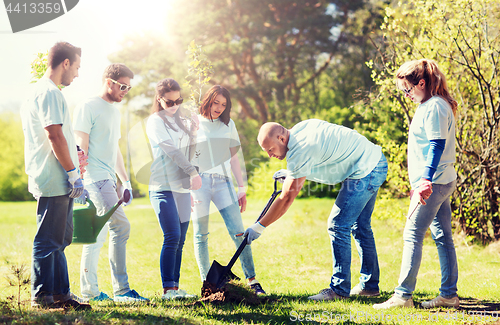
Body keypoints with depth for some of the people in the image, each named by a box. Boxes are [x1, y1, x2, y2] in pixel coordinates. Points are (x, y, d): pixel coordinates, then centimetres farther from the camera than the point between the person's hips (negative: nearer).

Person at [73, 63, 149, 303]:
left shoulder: (114, 112, 22)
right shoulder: (88, 108, -5)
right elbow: (81, 147, -11)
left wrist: (126, 181, 23)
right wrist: (80, 181, -17)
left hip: (108, 180, 9)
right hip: (95, 178, -9)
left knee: (98, 233, 10)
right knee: (120, 226, -16)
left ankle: (89, 291, 15)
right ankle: (121, 290, -14)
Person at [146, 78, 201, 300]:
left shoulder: (181, 120, 16)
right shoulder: (155, 121, -3)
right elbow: (171, 150, -13)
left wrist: (193, 131, 0)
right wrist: (193, 172, -19)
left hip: (183, 187, 7)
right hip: (163, 187, -7)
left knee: (180, 241, 6)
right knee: (172, 237, -15)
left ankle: (175, 287, 10)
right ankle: (167, 289, -12)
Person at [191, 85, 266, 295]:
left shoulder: (228, 125, 14)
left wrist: (241, 189, 14)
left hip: (222, 181, 2)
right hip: (198, 182, -2)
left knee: (238, 232, -7)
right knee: (201, 235, 0)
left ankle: (252, 281, -6)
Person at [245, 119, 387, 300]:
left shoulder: (300, 151, -22)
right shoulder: (300, 128, 5)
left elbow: (287, 198, -19)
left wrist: (259, 227, -12)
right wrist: (292, 174, 16)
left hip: (364, 171, -10)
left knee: (338, 226, -8)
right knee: (360, 226, 16)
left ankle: (339, 290, -4)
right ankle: (370, 285, 23)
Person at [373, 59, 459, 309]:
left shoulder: (434, 107, -14)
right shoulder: (429, 106, 17)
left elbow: (437, 145, -22)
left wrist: (426, 179, -30)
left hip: (433, 184, -10)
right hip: (442, 182, 10)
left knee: (413, 235, -9)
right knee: (443, 237, 10)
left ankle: (403, 295, -9)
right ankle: (449, 295, 13)